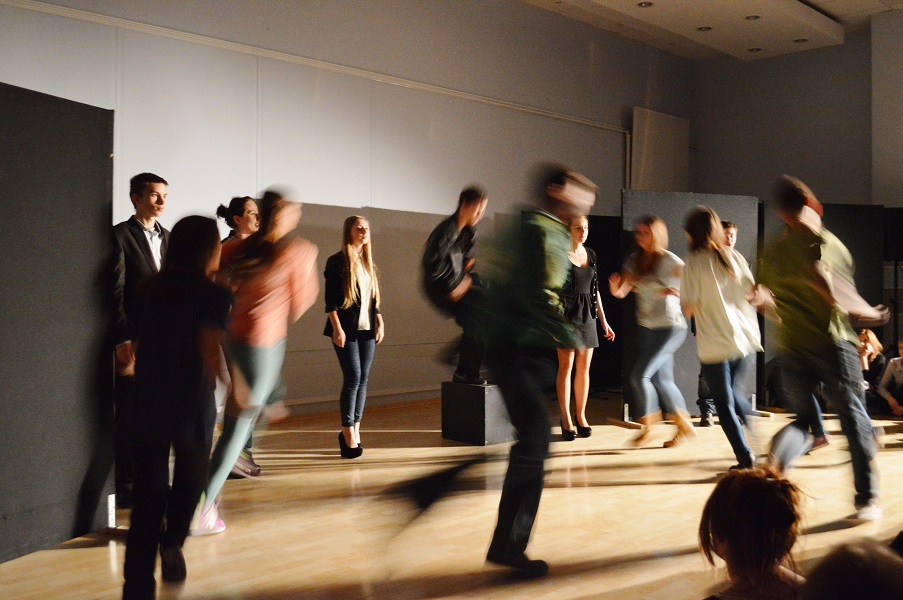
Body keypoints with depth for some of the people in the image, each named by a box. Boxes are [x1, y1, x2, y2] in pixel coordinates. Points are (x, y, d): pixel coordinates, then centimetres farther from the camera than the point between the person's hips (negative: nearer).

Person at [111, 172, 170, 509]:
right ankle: (125, 488, 8)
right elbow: (116, 292, -8)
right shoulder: (121, 235, -3)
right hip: (135, 340, -6)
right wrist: (123, 341, -14)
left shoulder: (168, 238, 15)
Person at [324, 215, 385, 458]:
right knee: (353, 377, -10)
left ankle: (354, 430, 11)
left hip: (367, 328, 6)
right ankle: (348, 432, -1)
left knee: (363, 378, 4)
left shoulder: (369, 263, 15)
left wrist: (380, 322, 9)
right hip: (346, 328, -6)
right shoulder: (337, 261, -5)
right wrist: (337, 328, -15)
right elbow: (330, 299, -9)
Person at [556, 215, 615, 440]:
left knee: (584, 368, 7)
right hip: (567, 314, -5)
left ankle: (581, 416, 16)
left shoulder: (591, 254, 12)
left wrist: (603, 321, 15)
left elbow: (595, 290, 16)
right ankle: (566, 419, 2)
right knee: (566, 367, -4)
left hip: (588, 315, 5)